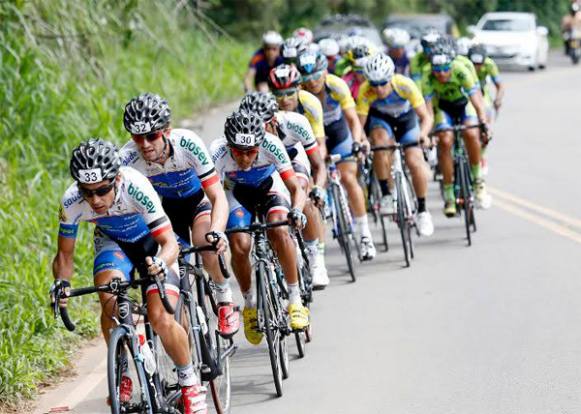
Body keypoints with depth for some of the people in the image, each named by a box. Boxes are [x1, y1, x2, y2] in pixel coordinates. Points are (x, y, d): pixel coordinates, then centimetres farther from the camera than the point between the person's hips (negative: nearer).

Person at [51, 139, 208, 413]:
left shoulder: (135, 187, -38)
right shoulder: (72, 202, -28)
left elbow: (170, 242, -36)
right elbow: (65, 253, -14)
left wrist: (161, 264, -57)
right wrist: (61, 282, -33)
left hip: (152, 241, -2)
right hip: (113, 243, 2)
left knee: (160, 318, -20)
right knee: (110, 301, -28)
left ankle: (189, 382, 4)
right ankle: (121, 374, -7)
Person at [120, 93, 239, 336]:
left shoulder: (187, 144, -35)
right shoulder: (128, 159, -30)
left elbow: (218, 197, -35)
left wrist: (216, 232, -53)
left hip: (200, 200, -2)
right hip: (169, 206, 2)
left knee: (205, 243, -31)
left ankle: (225, 300, -4)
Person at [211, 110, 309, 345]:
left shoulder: (271, 145, -34)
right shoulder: (218, 153, -34)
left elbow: (296, 188, -30)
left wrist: (297, 210, -51)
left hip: (270, 187, 0)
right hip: (238, 193, 1)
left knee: (279, 230, -30)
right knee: (239, 245, -23)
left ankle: (295, 300, -18)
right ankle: (250, 305, 3)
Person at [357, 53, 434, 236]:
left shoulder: (405, 85, -35)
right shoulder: (366, 92, -33)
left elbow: (426, 117, -32)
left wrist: (423, 133, -51)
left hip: (406, 118, 0)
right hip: (381, 118, 0)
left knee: (415, 162, -15)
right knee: (380, 140, -33)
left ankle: (422, 210, 5)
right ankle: (386, 195, -20)